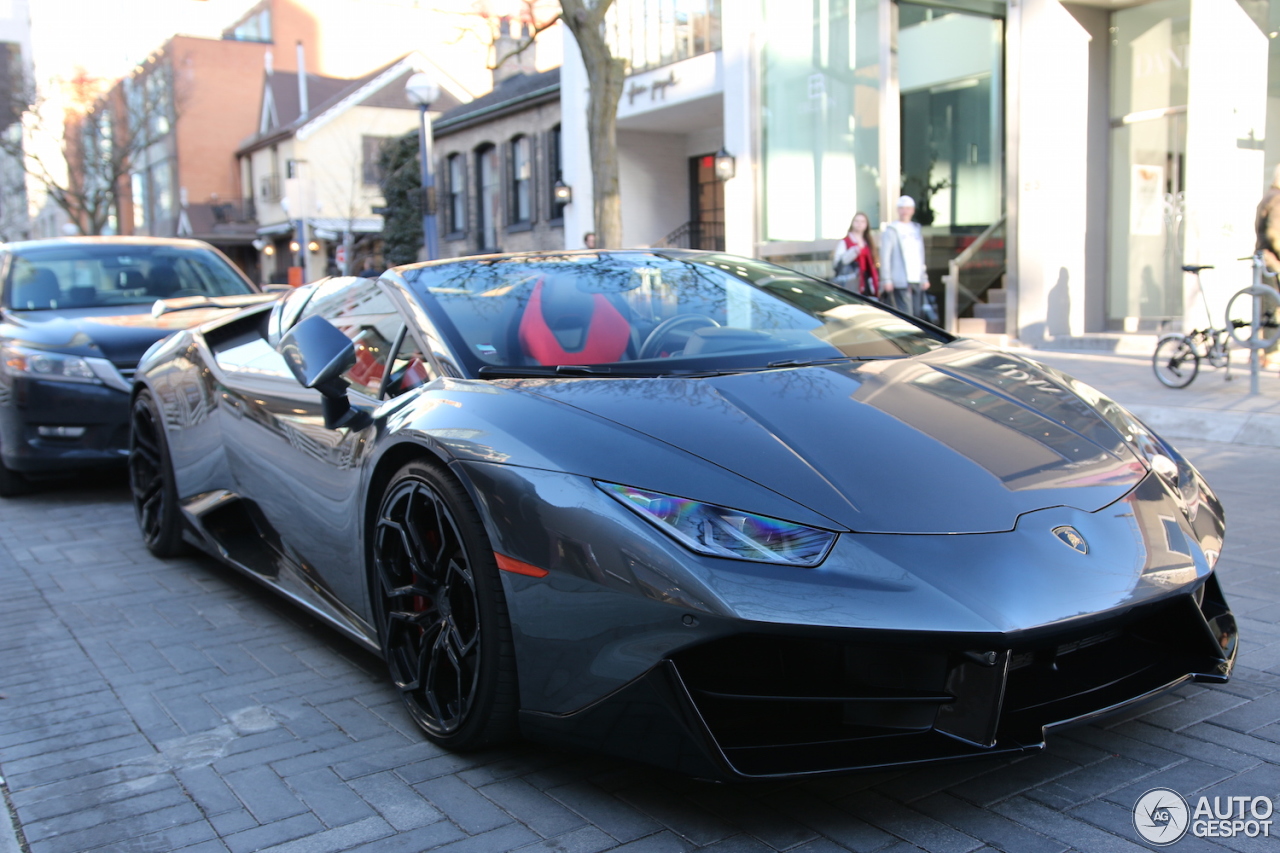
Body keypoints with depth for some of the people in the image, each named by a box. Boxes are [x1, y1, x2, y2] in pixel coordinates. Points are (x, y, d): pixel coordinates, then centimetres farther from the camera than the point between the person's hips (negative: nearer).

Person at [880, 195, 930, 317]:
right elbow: (885, 255, -4)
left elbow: (921, 256, 22)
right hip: (901, 282, -6)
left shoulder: (917, 229, 19)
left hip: (917, 281, 6)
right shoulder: (892, 229, 1)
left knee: (918, 315, 4)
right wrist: (886, 279, -11)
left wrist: (925, 278, 17)